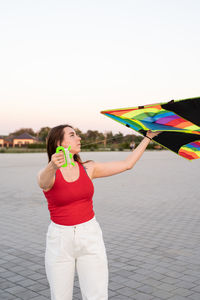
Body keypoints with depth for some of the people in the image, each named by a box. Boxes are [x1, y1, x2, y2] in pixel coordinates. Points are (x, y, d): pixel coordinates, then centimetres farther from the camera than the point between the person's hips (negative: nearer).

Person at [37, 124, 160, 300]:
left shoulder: (88, 169, 4)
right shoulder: (46, 175, -7)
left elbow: (127, 164, 9)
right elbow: (45, 181, -33)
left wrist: (148, 137, 13)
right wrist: (53, 166, -56)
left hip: (90, 239, 2)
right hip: (60, 241, -2)